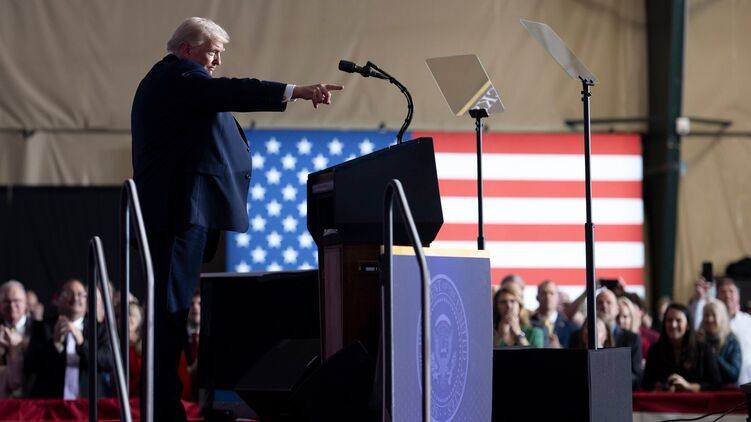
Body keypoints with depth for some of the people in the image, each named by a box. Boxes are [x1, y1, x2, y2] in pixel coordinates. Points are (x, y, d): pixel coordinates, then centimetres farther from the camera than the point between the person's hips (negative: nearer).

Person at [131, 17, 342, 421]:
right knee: (171, 306, -13)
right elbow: (229, 92, -22)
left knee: (171, 308, 9)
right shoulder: (178, 75, -7)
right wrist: (297, 92, -28)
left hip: (166, 210, 11)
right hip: (182, 209, -11)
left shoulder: (161, 81, 26)